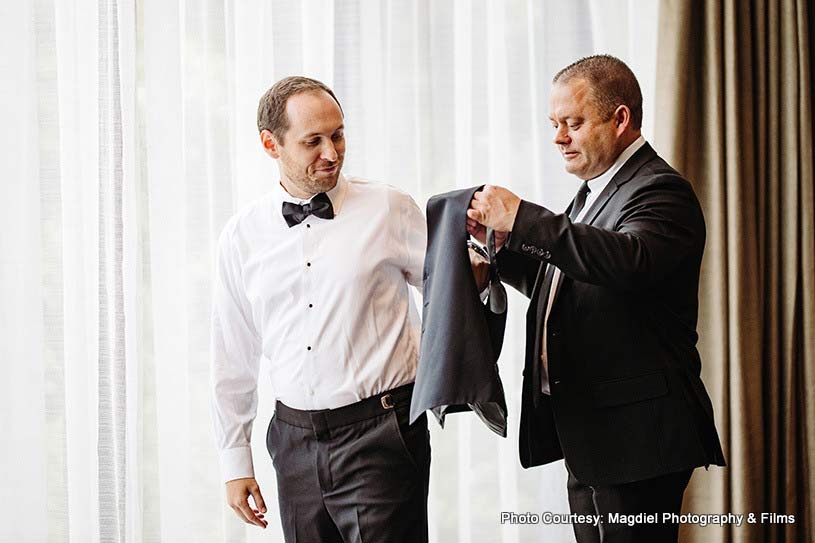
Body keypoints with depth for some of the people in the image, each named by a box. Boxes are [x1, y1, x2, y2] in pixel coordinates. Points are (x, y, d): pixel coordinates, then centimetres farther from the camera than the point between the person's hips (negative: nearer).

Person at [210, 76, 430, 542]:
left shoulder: (388, 209, 0)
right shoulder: (242, 235, 6)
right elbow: (234, 359, 11)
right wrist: (236, 463, 11)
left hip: (380, 435, -3)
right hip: (296, 442, 3)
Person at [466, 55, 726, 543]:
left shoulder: (660, 190, -13)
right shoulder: (596, 188, 18)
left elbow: (629, 261, -34)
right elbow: (560, 285, 21)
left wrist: (523, 219, -31)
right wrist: (501, 242, 4)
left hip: (635, 436, -10)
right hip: (587, 434, 10)